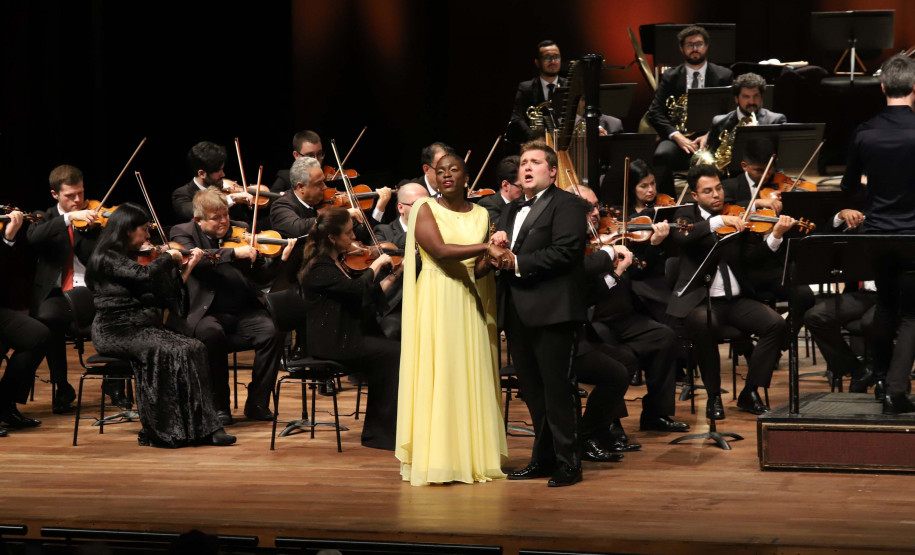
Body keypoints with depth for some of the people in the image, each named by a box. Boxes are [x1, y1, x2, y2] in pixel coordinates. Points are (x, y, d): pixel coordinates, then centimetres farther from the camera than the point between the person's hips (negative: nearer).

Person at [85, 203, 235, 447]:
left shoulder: (132, 257, 18)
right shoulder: (107, 259, -8)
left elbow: (167, 294, 19)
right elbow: (145, 274, -25)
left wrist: (188, 267, 12)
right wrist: (169, 256, -8)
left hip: (143, 327, 8)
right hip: (117, 332, -8)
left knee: (194, 349, -16)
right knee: (166, 352, -31)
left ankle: (202, 427, -23)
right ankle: (163, 432, -22)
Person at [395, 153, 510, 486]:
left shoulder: (480, 215, 10)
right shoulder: (425, 210, -2)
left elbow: (478, 270, 8)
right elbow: (439, 251, -17)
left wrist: (494, 258, -13)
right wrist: (485, 247, -20)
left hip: (468, 304, 4)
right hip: (435, 302, -4)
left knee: (471, 377, 3)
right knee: (435, 378, -5)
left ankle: (472, 457, 7)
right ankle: (434, 460, -4)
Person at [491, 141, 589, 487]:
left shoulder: (567, 205, -4)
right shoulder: (512, 211, 22)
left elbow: (565, 251, -17)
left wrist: (517, 262, -19)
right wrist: (497, 245, -5)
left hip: (551, 312, -8)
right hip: (517, 314, 8)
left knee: (558, 390, -6)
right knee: (533, 391, 13)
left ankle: (568, 463, -2)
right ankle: (544, 458, 22)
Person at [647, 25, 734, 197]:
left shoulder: (723, 76, 11)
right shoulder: (670, 77, 12)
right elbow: (655, 113, 4)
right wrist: (677, 136, -14)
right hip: (679, 136, 1)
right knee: (662, 155, -32)